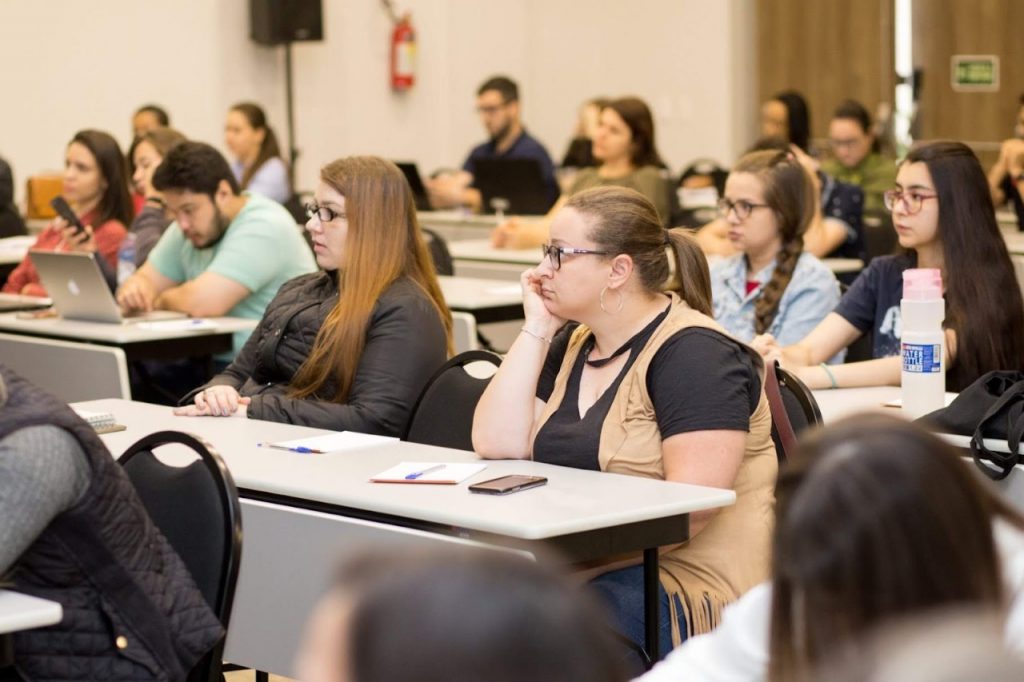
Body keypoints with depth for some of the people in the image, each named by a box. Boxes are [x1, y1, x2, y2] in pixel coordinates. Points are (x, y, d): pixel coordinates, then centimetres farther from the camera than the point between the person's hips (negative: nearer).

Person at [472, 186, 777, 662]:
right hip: (580, 568, 7)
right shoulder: (572, 345, 14)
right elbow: (498, 445, 3)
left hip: (683, 591, -7)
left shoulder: (693, 352, -11)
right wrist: (536, 329, 1)